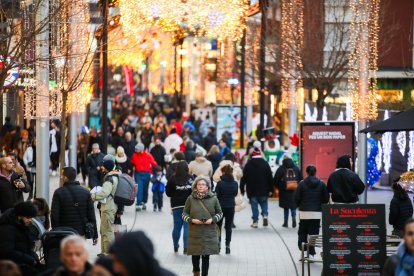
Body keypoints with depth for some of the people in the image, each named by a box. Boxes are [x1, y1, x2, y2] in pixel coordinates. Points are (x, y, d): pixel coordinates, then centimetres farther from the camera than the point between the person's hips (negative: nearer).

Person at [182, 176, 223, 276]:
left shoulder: (213, 198, 1)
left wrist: (212, 220, -10)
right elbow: (184, 214, 5)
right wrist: (192, 220, -13)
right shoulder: (191, 199, 0)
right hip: (195, 232, 0)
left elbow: (220, 213, 9)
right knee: (195, 254, 8)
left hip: (209, 232, 0)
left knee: (206, 255, -1)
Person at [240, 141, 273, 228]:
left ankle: (255, 221, 4)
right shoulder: (265, 163, -2)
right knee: (264, 203, 16)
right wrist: (270, 189, 6)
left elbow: (244, 177, -2)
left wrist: (242, 189, 5)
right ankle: (265, 215, -8)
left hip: (252, 190, -1)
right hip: (263, 190, 1)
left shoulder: (248, 164, -3)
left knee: (254, 205, 5)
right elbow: (270, 177, -1)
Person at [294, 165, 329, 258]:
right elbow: (326, 199, 2)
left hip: (304, 212, -1)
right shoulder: (321, 184, -1)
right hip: (317, 213, 1)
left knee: (302, 232, 10)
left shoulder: (302, 184, -6)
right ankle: (311, 253, 0)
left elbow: (296, 198, -5)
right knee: (314, 233, 4)